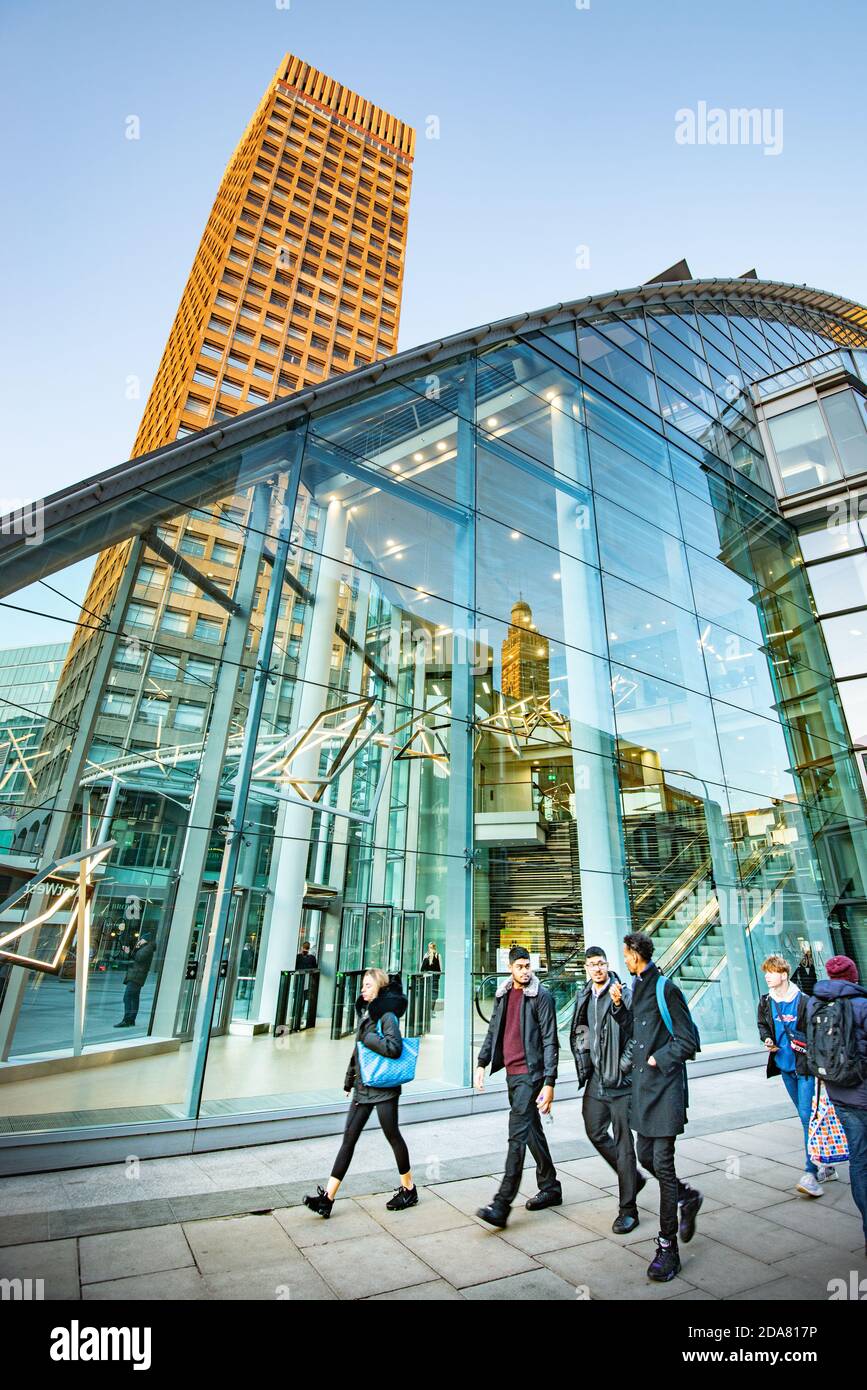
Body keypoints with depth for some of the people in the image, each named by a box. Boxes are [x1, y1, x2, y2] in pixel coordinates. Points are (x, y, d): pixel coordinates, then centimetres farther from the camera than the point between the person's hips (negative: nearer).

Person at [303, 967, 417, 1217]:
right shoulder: (365, 1012, 9)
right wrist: (350, 1080, 19)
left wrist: (368, 1037, -22)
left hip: (384, 1087, -8)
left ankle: (408, 1189, 25)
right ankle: (328, 1196, 10)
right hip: (363, 1087, 8)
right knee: (349, 1138, 7)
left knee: (393, 1136, 7)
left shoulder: (386, 1015, -15)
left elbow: (395, 1048, -27)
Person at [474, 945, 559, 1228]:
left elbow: (550, 1041, -12)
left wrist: (549, 1083, -16)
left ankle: (502, 1204, -4)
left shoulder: (541, 996, -11)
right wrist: (482, 1063, 8)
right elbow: (493, 1030, 15)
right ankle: (550, 1188, 34)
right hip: (512, 1072, 7)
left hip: (530, 1072, -7)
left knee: (518, 1133, -8)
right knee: (532, 1131, 18)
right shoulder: (503, 994, 9)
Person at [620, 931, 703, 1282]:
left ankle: (667, 1248, 13)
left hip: (665, 1087, -8)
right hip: (642, 1085, 8)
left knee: (663, 1164, -1)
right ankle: (687, 1197, 40)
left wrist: (658, 1059, -12)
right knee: (646, 1156, 16)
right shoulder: (638, 988, 8)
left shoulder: (666, 989, -17)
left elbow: (688, 1041, -14)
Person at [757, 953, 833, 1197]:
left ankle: (811, 1173, -4)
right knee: (805, 1116, 17)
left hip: (805, 1066, -6)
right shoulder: (766, 1002, 0)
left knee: (808, 1116, -9)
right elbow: (762, 1025, 15)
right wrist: (767, 1039, -3)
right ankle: (824, 1166, 32)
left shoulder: (803, 1001, -15)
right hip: (785, 1066, 6)